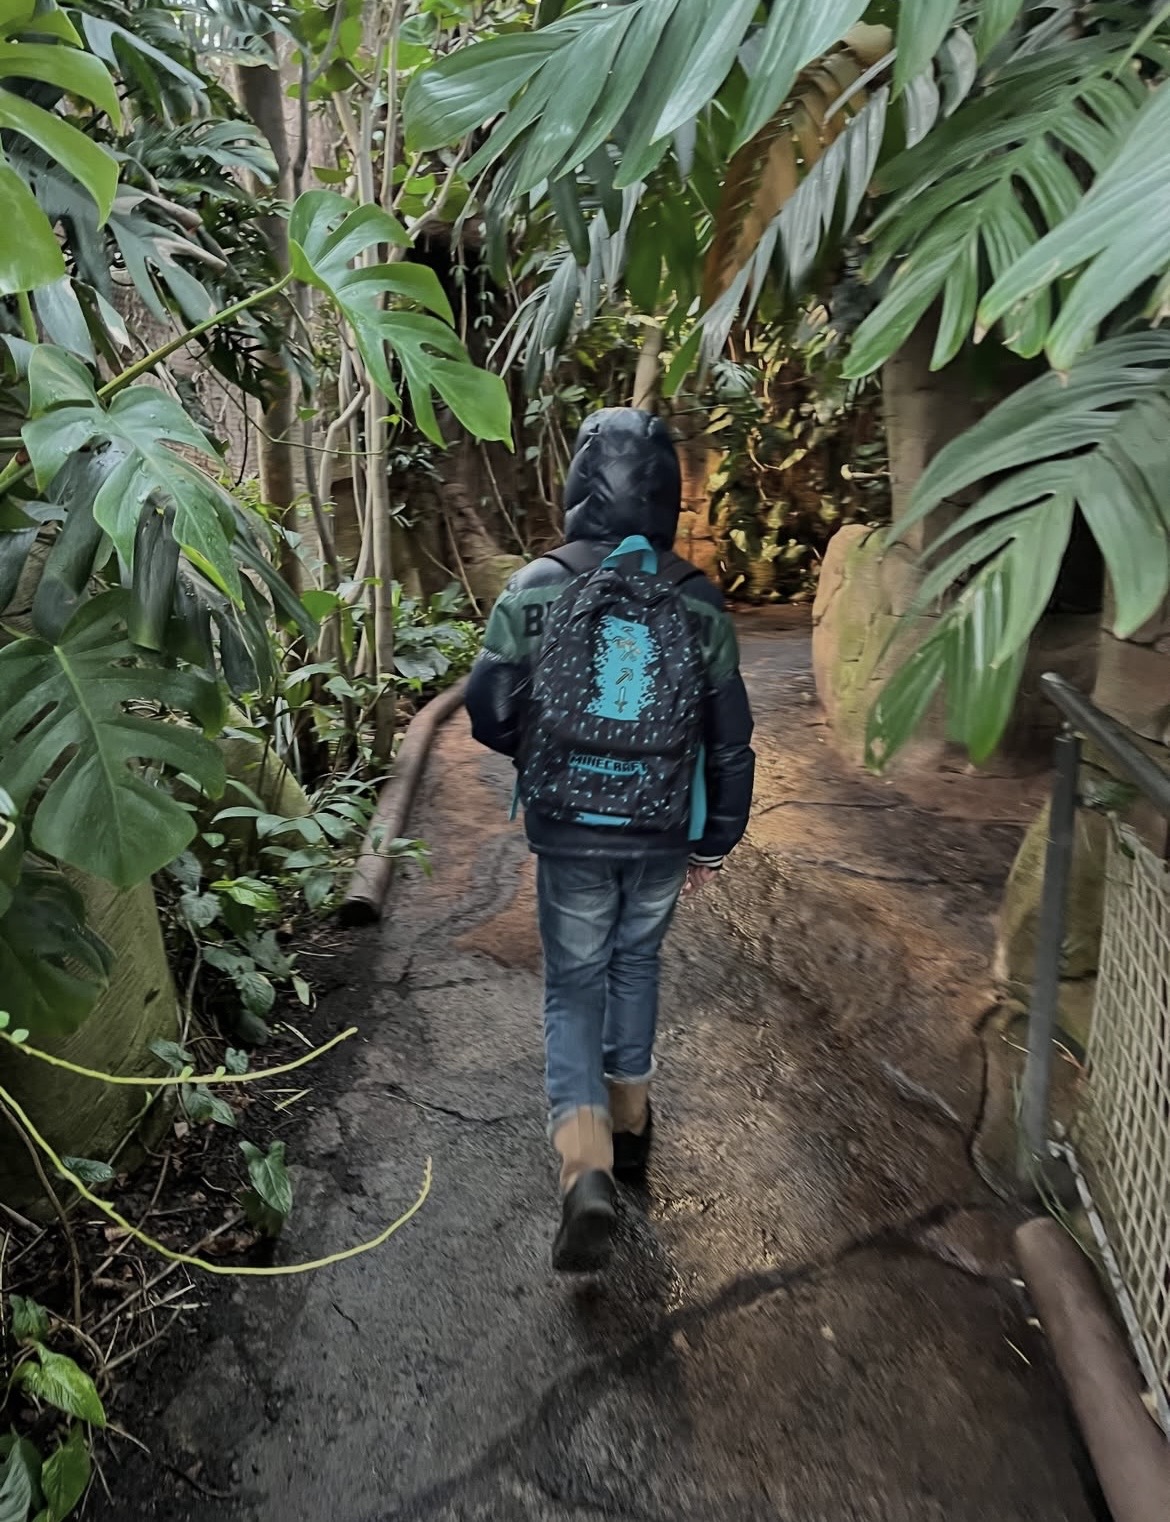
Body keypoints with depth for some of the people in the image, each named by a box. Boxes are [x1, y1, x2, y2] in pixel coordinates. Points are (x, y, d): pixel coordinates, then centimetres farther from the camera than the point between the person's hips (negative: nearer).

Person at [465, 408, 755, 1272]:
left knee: (574, 987, 12)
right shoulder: (699, 602, -4)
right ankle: (630, 1122, 39)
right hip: (661, 836, 2)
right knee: (636, 966, 24)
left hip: (569, 833, -2)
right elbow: (730, 741, -1)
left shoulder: (536, 590, -9)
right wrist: (715, 843, 11)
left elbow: (491, 718, -5)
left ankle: (587, 1165, -2)